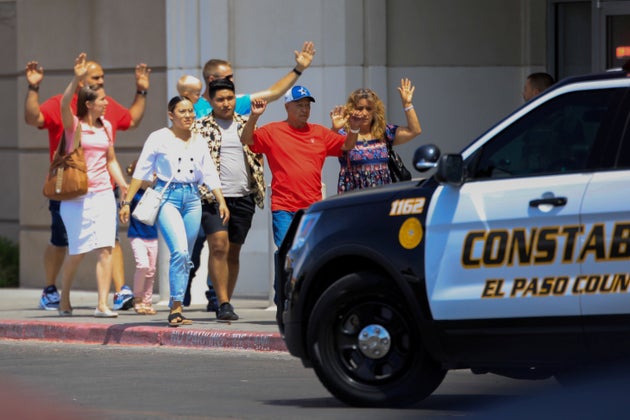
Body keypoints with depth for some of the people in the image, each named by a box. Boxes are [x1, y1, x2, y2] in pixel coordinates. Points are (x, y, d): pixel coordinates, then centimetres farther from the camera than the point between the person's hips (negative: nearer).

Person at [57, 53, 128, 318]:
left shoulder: (106, 127, 12)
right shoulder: (73, 125, -3)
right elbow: (64, 104, -24)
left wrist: (124, 185, 6)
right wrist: (77, 79, -36)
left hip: (103, 194, 4)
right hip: (77, 196, -4)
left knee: (105, 249, -9)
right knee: (78, 251, 0)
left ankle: (102, 304, -11)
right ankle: (64, 300, 20)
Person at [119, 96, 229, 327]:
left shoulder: (199, 143, 13)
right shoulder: (159, 139, 0)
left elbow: (210, 174, 15)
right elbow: (141, 171, 0)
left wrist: (221, 201, 3)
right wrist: (127, 201, -3)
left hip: (192, 199, 5)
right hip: (167, 196, -5)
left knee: (185, 257, 5)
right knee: (179, 250, -21)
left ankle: (175, 309, 14)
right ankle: (177, 306, -17)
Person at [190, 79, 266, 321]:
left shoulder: (246, 125, 14)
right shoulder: (200, 127, 4)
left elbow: (258, 156, 19)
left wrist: (259, 188, 7)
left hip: (243, 197, 4)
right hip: (213, 197, -4)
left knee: (233, 252, 8)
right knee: (218, 246, -16)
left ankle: (225, 303, 15)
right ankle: (223, 303, -17)